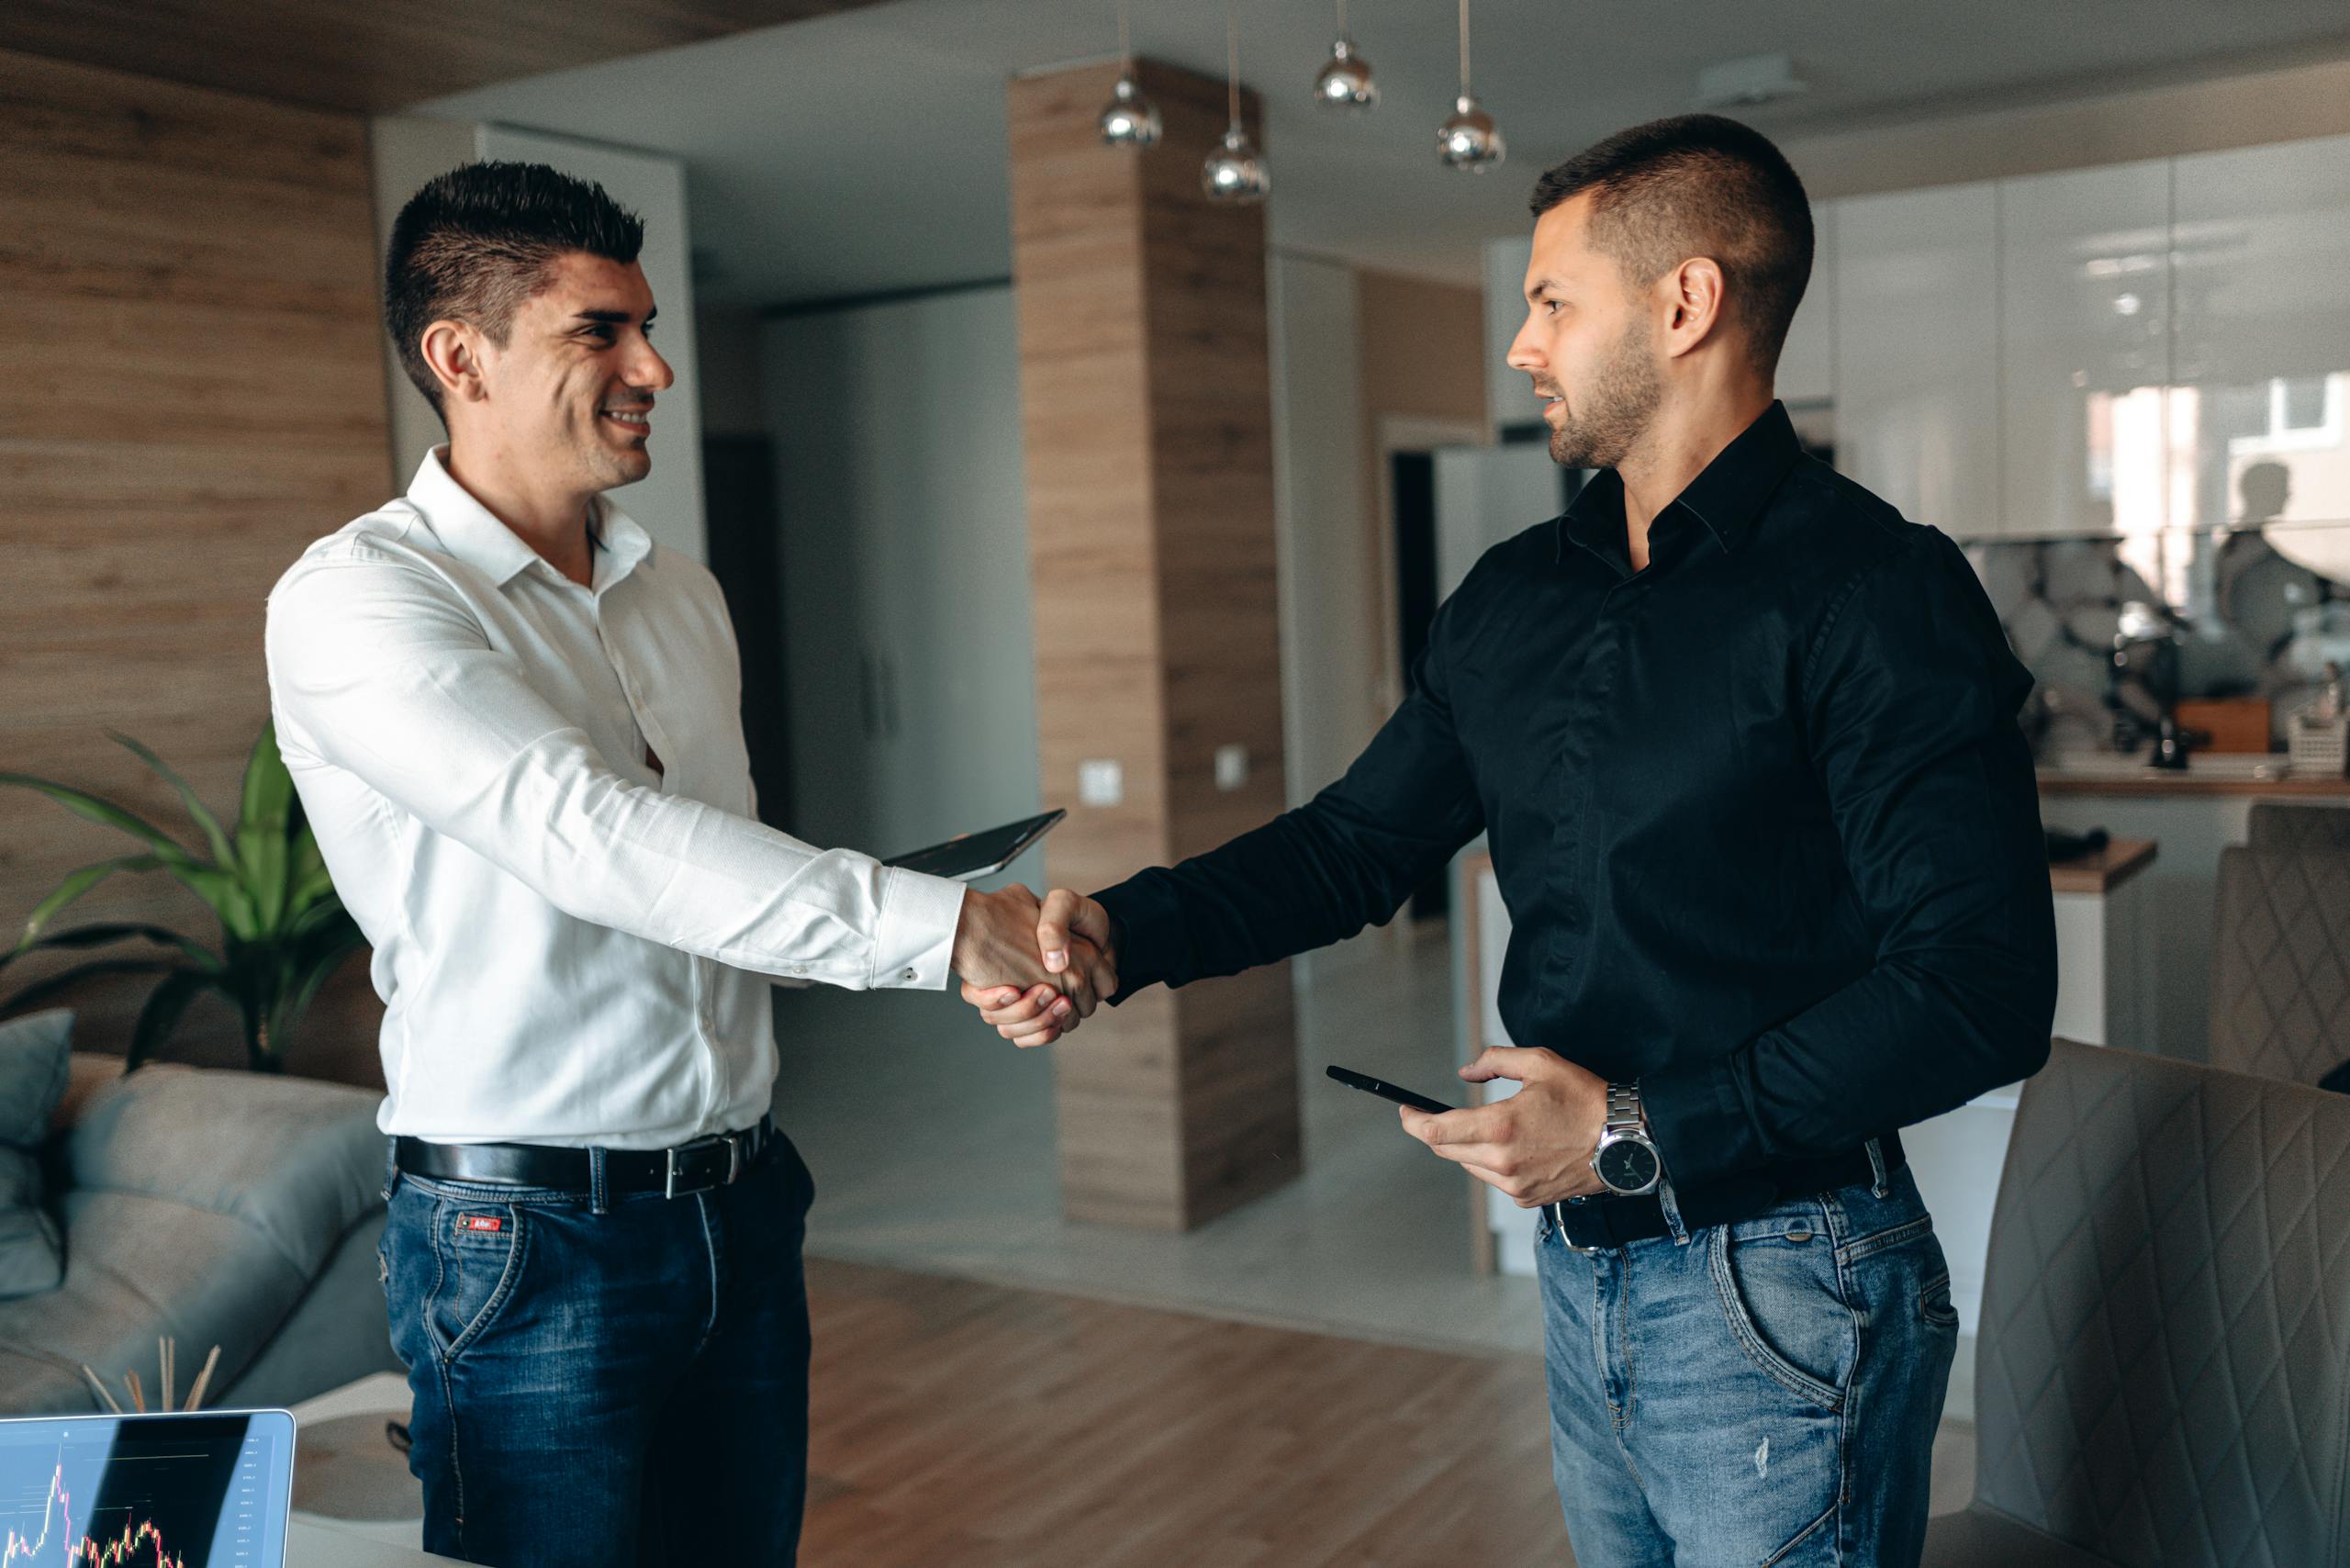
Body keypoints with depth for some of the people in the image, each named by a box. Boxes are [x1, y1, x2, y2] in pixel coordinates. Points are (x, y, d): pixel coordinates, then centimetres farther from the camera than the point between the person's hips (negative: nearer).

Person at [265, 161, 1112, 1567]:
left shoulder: (682, 594, 12)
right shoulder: (355, 599, -12)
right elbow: (587, 835, -27)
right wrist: (933, 923, -32)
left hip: (739, 1209, 6)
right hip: (527, 1234, -6)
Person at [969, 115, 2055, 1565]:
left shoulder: (1872, 593, -16)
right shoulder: (1515, 600, 8)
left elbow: (1982, 989, -21)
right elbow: (1360, 840, 12)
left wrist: (1646, 1133, -21)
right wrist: (1128, 930, -2)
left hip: (1777, 1293, -7)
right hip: (1581, 1266, 7)